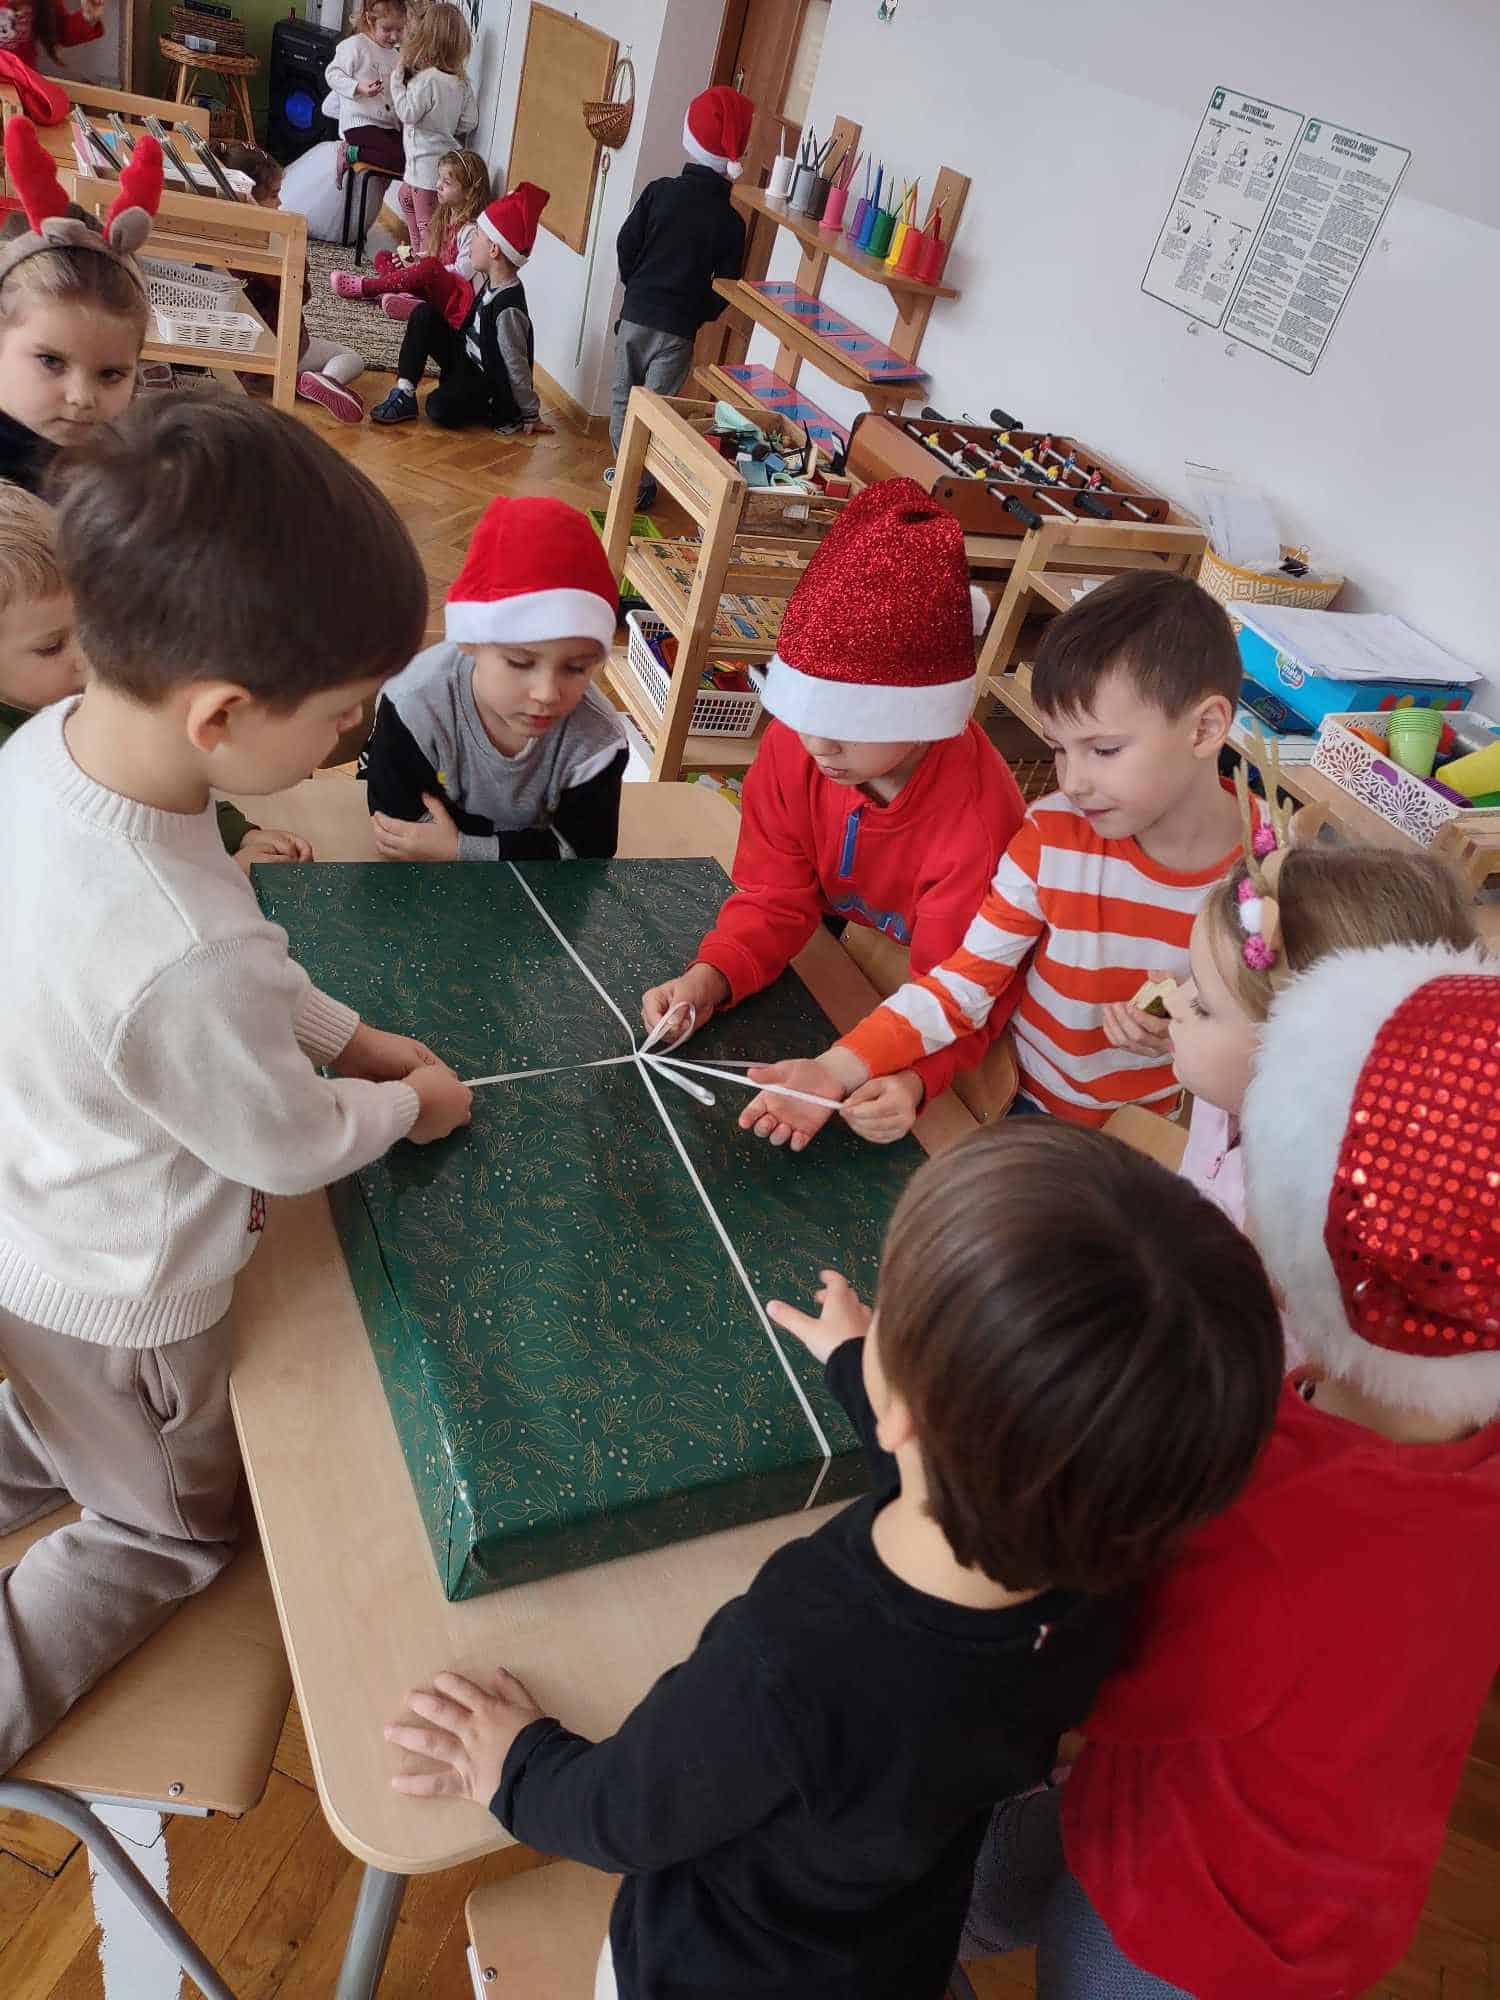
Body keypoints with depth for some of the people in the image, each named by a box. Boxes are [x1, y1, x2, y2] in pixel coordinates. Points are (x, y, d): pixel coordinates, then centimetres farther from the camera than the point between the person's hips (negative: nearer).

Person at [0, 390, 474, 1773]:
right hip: (113, 1298, -7)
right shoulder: (184, 958, -44)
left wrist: (343, 1031, 0)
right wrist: (409, 1104, -5)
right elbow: (290, 1148, -23)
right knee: (173, 1525, 24)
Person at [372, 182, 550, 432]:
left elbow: (516, 367, -22)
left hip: (490, 383, -9)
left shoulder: (508, 308, -29)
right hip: (466, 360, 10)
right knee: (424, 315, -5)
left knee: (441, 408, -34)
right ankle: (404, 395, -4)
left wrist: (531, 414, -15)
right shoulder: (489, 279, -3)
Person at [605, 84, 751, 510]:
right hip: (679, 326, -1)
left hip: (636, 313, 1)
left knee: (624, 395, 17)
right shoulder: (729, 220, -7)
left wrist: (639, 288, 15)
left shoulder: (659, 192, -5)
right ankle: (640, 483, 9)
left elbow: (626, 247, -1)